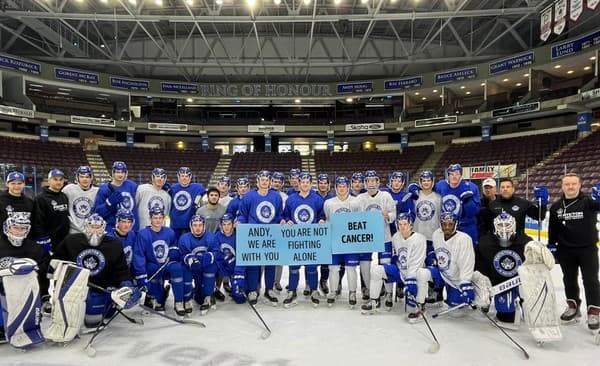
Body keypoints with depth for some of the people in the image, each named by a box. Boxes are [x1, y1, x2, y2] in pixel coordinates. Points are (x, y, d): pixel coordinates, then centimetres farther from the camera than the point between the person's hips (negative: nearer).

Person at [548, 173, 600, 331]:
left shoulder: (587, 201, -8)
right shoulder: (556, 206, 4)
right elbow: (553, 228, 10)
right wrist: (551, 245, 7)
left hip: (587, 249, -4)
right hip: (565, 250, 4)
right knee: (569, 280, 15)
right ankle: (573, 307, 31)